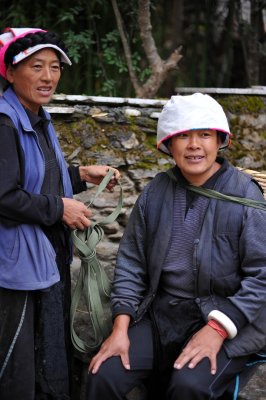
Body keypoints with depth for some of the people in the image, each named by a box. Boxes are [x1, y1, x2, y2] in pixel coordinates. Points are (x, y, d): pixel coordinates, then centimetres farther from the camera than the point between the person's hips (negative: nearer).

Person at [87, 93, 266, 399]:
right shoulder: (155, 192, 2)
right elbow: (131, 262, 7)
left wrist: (218, 329, -18)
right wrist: (120, 328, -3)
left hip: (226, 320, -3)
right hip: (160, 314, 4)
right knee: (103, 375, -15)